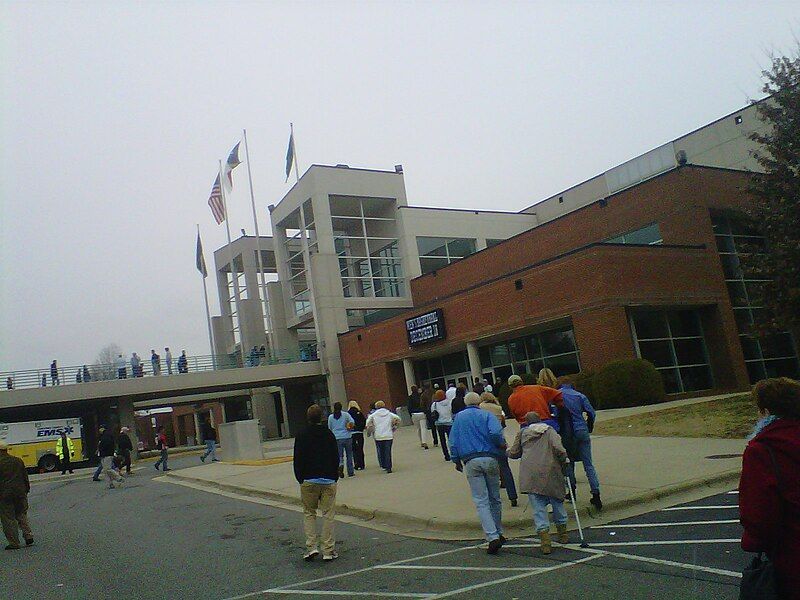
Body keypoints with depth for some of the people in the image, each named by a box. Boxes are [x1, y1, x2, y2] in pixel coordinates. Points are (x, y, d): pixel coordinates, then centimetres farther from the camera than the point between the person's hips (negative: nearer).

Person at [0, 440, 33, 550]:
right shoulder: (18, 461, 5)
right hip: (20, 493, 5)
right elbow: (25, 477, 11)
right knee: (21, 515, 17)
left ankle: (14, 543, 5)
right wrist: (27, 490, 20)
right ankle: (28, 535, 6)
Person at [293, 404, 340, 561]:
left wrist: (300, 479, 8)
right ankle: (328, 551, 5)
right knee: (328, 514, 5)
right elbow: (336, 458, 7)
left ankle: (311, 546, 1)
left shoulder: (301, 436, -2)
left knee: (309, 513, 13)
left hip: (308, 481, -1)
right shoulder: (329, 434, 4)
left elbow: (298, 460, -2)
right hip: (329, 480, 1)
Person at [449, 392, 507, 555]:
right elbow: (495, 433, -13)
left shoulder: (458, 417, 12)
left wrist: (457, 461, 17)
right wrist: (502, 445, 4)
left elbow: (453, 442, 9)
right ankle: (498, 533, 24)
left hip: (471, 462, 0)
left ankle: (493, 537, -14)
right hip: (490, 459, 0)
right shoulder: (487, 415, 6)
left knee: (481, 501, -2)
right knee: (495, 498, 14)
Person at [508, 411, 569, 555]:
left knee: (538, 508, -1)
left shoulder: (522, 432, 15)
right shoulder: (549, 430, 13)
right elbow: (558, 448, -3)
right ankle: (563, 534, 32)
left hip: (530, 474, 0)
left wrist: (507, 451, 34)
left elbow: (514, 453, 13)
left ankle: (545, 540, -13)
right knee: (557, 502, 20)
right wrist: (565, 460, 13)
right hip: (550, 471, 1)